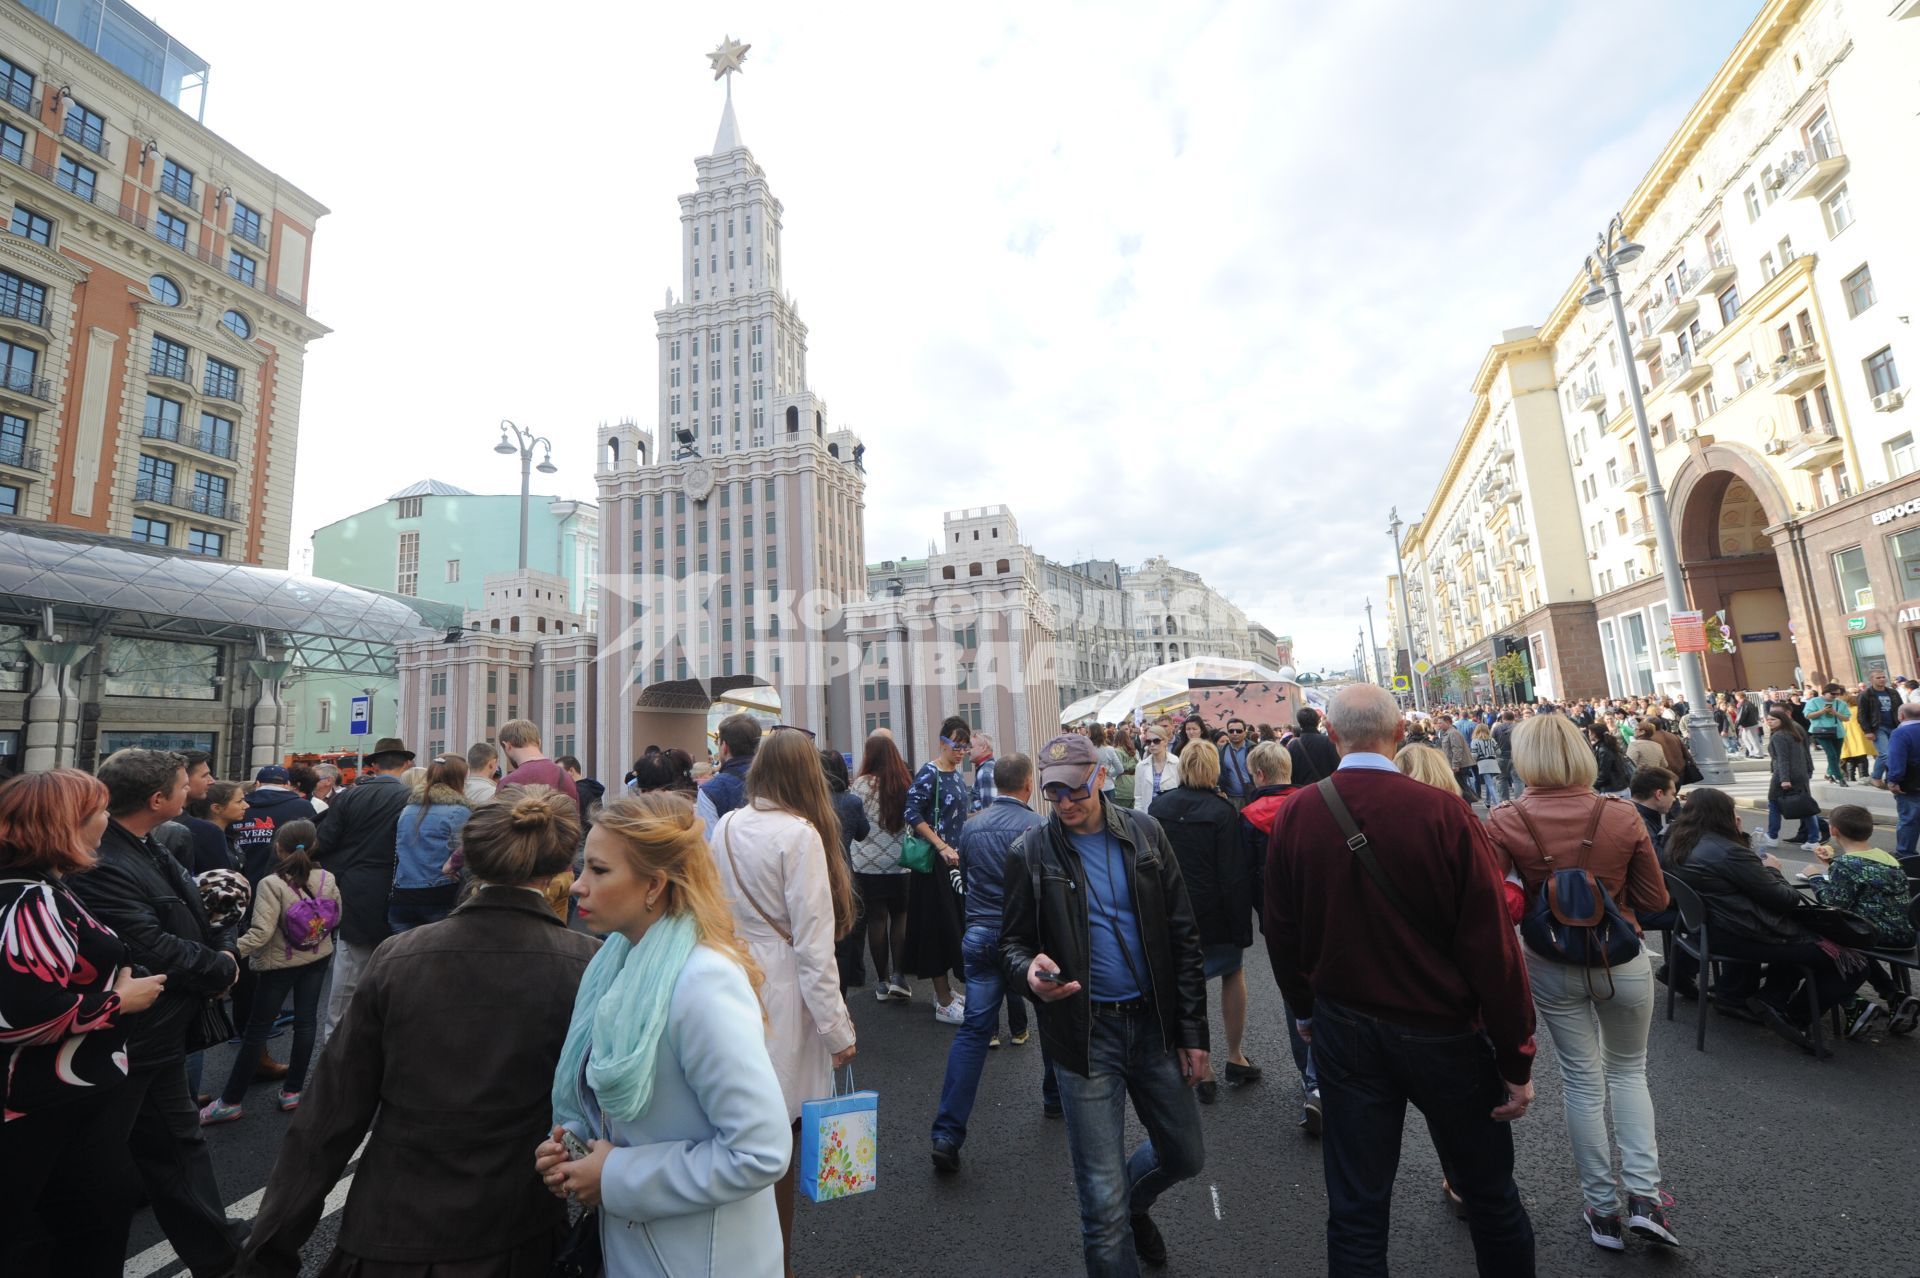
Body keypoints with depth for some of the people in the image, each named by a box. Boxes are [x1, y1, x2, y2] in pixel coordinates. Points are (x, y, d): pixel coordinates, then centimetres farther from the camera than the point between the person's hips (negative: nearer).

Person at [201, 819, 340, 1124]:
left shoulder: (271, 884, -19)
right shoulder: (327, 880, -6)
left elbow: (261, 932, -26)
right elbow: (336, 918, 4)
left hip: (279, 964, -3)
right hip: (317, 959, 4)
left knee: (256, 1029, 7)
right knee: (306, 1020, 11)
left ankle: (231, 1101, 18)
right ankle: (292, 1090, 19)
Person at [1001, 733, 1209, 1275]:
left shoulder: (1145, 834, -2)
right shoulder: (1030, 854, -8)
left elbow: (1183, 935, 1)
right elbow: (1013, 941, 0)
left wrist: (1193, 1031, 0)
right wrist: (1029, 970, -24)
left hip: (1154, 1025, 3)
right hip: (1085, 1034, -3)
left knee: (1185, 1156, 20)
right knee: (1103, 1200, 4)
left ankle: (1133, 1203, 51)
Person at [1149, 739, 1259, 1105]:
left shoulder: (1158, 808, -3)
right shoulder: (1223, 811, -15)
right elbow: (1235, 876, -15)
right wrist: (1242, 926, -9)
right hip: (1215, 916, -2)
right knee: (1233, 972, 22)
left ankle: (1203, 1073, 18)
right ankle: (1235, 1057, 30)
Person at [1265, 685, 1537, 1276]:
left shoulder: (1294, 814, -11)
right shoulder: (1446, 815, -20)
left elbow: (1281, 931, -1)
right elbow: (1493, 946, -15)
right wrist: (1516, 1059, -3)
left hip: (1343, 1029, 2)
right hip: (1443, 1031, -2)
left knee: (1356, 1208, 15)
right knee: (1489, 1191, 23)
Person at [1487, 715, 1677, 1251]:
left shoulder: (1505, 821, -18)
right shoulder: (1622, 816, -13)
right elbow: (1655, 899, -2)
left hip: (1552, 967, -1)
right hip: (1622, 961, 1)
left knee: (1582, 1080, 17)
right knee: (1628, 1071, 24)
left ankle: (1602, 1208, 28)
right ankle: (1644, 1195, 18)